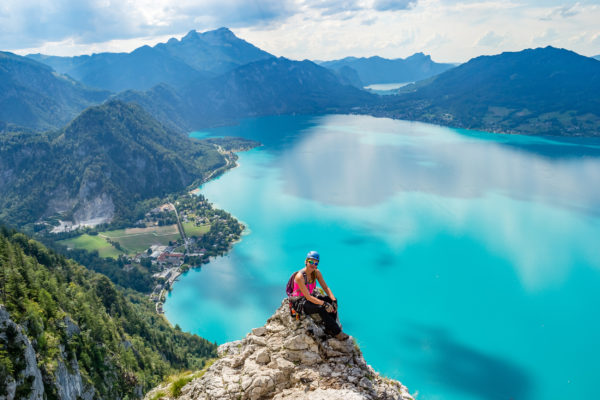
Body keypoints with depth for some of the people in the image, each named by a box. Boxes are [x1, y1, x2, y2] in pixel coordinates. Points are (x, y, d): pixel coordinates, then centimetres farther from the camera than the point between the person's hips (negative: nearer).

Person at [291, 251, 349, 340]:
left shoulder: (316, 272, -6)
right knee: (321, 308, -30)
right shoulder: (300, 276, -27)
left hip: (310, 298, 7)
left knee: (332, 301, -12)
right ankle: (337, 332, -17)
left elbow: (325, 287, -3)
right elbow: (308, 297, -30)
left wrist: (334, 300, -20)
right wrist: (324, 304, -35)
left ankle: (329, 329, -2)